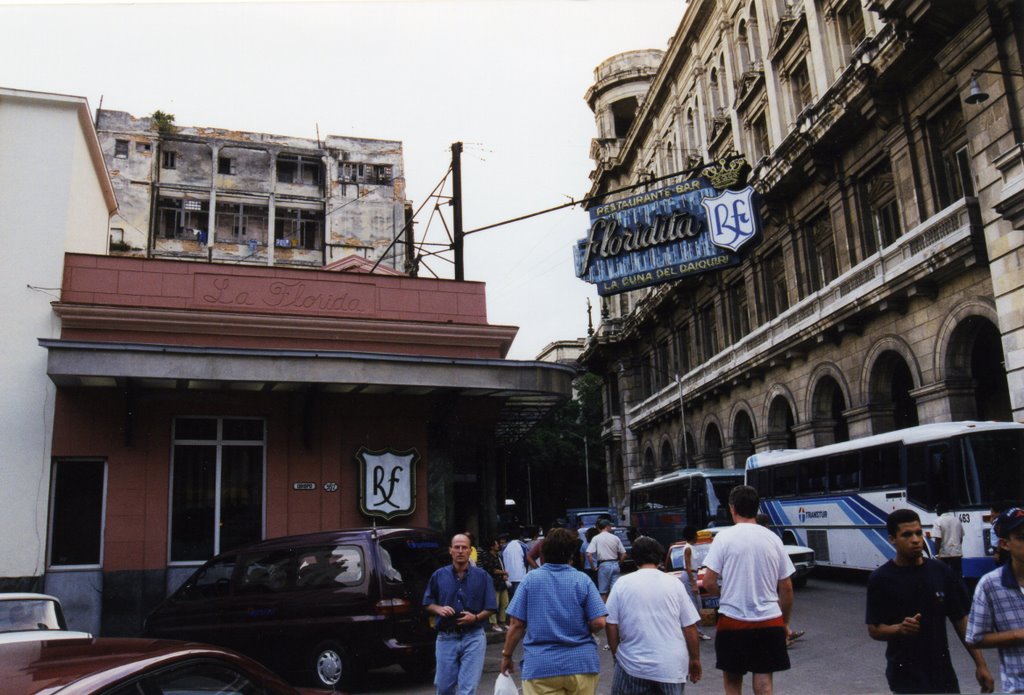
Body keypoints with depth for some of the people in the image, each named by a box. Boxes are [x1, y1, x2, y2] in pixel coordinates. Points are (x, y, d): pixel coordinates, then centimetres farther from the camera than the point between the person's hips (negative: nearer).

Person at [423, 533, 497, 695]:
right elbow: (428, 604, 11)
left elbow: (490, 608, 2)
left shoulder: (482, 576, 1)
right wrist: (439, 609, -10)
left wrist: (475, 618, -16)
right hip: (446, 638, 2)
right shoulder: (439, 576, 5)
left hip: (473, 638, -2)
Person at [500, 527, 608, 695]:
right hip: (581, 663, 1)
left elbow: (517, 624, -5)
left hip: (540, 666, -1)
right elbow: (599, 623, -8)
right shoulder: (583, 580, -5)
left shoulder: (530, 579, -5)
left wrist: (506, 655, 9)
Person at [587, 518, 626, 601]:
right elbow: (623, 554, 5)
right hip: (615, 564, 3)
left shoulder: (596, 538, -2)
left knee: (603, 591, 7)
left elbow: (589, 554, -12)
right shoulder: (615, 538, 5)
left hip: (604, 565, -2)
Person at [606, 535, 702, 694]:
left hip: (633, 664, -1)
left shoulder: (622, 584, -2)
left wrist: (615, 652, 13)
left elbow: (611, 625, -2)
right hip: (672, 667, 1)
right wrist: (695, 659, 12)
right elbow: (690, 626, 1)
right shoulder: (674, 583, 0)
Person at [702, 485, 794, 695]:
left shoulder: (724, 537, -8)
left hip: (733, 622, -3)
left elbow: (708, 583, -11)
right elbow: (786, 588, 7)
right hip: (769, 622, 3)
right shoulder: (773, 539, 3)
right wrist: (785, 622, 20)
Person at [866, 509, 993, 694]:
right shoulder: (880, 579, -10)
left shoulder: (940, 572, 0)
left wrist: (980, 664, 2)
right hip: (905, 674, -3)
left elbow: (960, 619, 5)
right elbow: (874, 630, -7)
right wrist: (899, 628, -25)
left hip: (942, 669, 4)